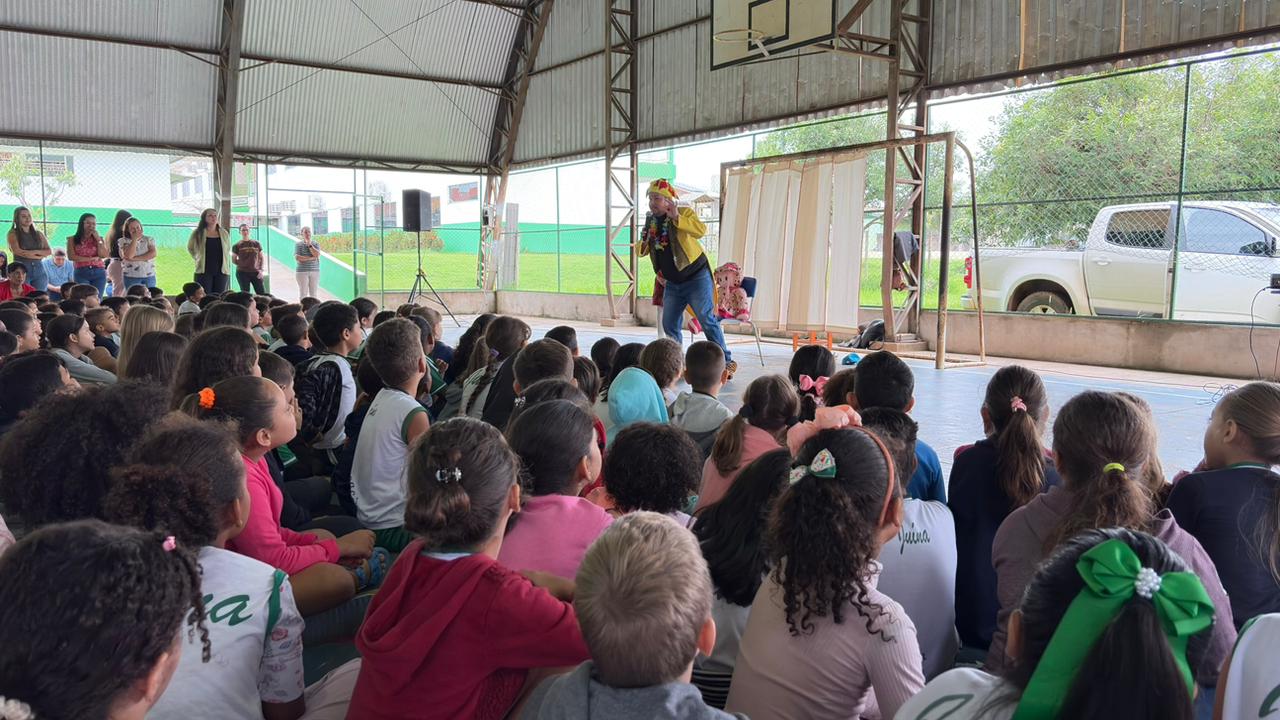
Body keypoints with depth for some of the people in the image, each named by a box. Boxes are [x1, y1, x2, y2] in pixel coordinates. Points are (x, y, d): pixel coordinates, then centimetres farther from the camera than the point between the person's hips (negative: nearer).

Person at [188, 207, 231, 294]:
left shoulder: (224, 234, 9)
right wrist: (198, 258, 7)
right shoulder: (198, 233, 3)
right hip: (204, 271, -2)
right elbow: (190, 248, 16)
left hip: (221, 271, 2)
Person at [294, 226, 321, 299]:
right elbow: (297, 258, -10)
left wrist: (309, 244, -9)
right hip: (302, 271, -2)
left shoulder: (316, 244, 9)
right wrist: (310, 258, -12)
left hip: (315, 271, 2)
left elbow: (316, 254, -9)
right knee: (303, 293, -3)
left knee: (314, 293, 1)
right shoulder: (298, 244, 2)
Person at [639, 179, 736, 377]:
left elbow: (701, 230, -32)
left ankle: (726, 362, -4)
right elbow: (642, 251, 19)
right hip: (672, 284, 6)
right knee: (669, 325, 7)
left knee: (707, 320, -11)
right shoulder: (650, 221, 7)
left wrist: (677, 218, -39)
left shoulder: (685, 213, -11)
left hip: (696, 278, -6)